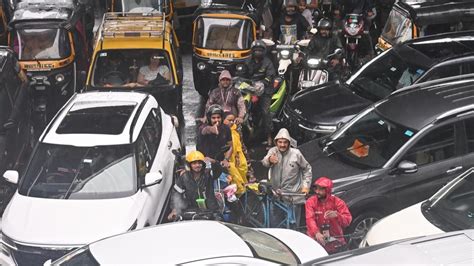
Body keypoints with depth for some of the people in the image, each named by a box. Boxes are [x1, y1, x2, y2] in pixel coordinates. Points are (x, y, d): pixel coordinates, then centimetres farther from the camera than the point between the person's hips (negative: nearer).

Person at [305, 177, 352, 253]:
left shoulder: (337, 202, -2)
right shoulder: (311, 202, -3)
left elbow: (348, 220, -11)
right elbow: (310, 219, -17)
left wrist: (336, 215, -33)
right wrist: (316, 233, -36)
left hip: (335, 237, 0)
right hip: (316, 236, 0)